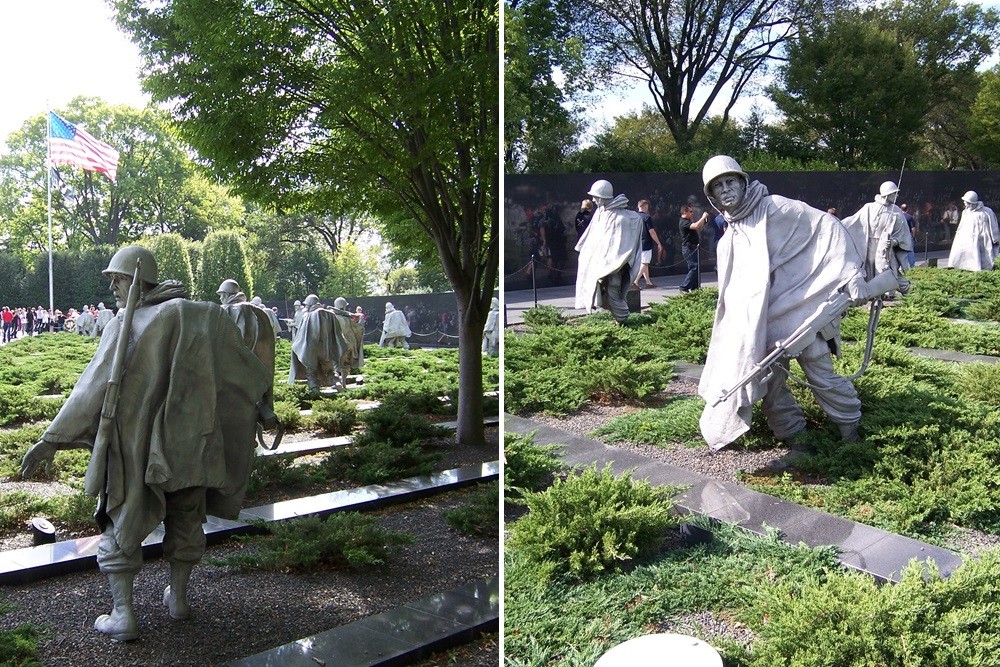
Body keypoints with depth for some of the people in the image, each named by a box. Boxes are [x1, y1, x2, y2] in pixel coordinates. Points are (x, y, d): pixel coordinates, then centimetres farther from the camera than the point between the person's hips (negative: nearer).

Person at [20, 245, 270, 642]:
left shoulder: (125, 325, -12)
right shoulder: (203, 317, -1)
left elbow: (93, 388, -14)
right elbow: (245, 369, 6)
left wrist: (52, 439, -8)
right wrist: (265, 409, 22)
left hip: (136, 446, -3)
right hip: (189, 443, 3)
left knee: (121, 523, 11)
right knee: (185, 521, 20)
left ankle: (122, 614, 9)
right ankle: (178, 598, 31)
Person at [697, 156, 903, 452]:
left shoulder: (775, 208, -6)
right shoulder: (727, 243, 13)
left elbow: (828, 226, -10)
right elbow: (732, 299, 17)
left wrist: (851, 274, -17)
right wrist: (737, 335, 12)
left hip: (800, 312, -6)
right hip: (761, 324, 6)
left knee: (822, 376, 1)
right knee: (770, 384, 7)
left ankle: (851, 431, 22)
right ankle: (794, 437, 23)